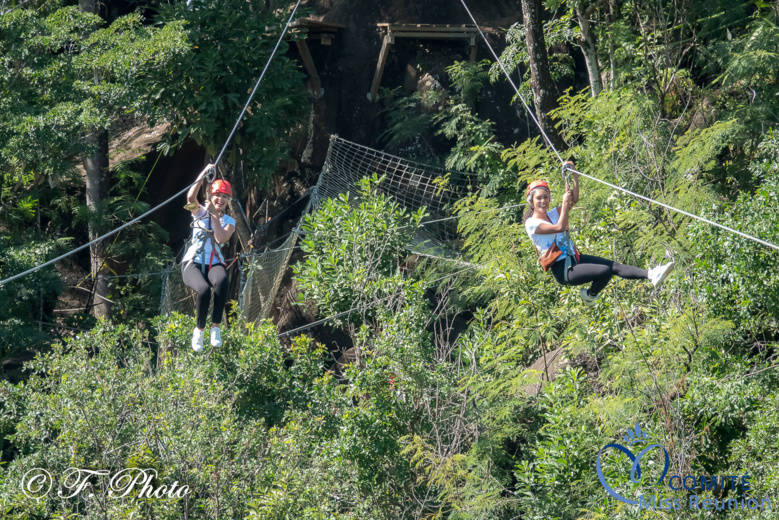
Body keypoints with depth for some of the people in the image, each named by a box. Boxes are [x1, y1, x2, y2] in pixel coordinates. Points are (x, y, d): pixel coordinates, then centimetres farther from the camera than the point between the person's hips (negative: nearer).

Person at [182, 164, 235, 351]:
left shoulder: (229, 221, 14)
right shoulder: (200, 212, 11)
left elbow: (221, 238, -7)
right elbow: (191, 197, -11)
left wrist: (214, 215, -8)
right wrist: (204, 174, -16)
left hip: (215, 264, 1)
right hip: (193, 263, -1)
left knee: (222, 281, -38)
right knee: (204, 289, -34)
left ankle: (216, 327, -30)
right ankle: (199, 330, -11)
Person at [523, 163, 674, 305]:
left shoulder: (552, 215, 13)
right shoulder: (531, 223, -10)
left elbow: (574, 200, 5)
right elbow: (559, 228, -23)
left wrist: (574, 176, -6)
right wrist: (565, 203, -17)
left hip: (574, 258, 8)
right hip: (563, 270, -8)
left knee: (614, 266, -9)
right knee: (606, 271, -22)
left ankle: (651, 275, -18)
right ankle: (590, 295, 2)